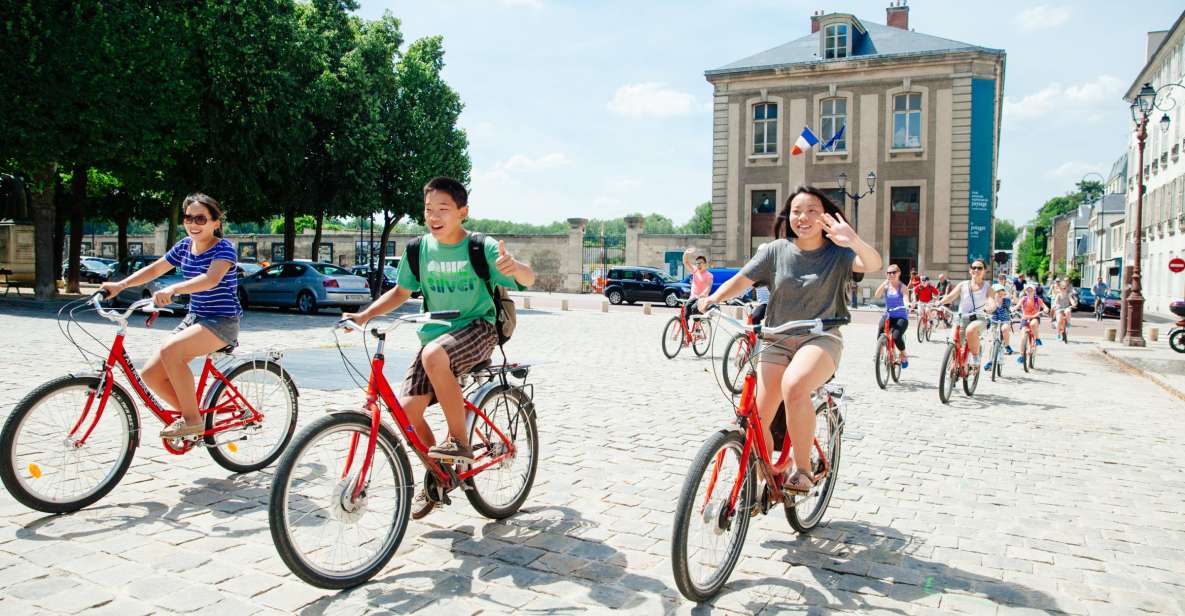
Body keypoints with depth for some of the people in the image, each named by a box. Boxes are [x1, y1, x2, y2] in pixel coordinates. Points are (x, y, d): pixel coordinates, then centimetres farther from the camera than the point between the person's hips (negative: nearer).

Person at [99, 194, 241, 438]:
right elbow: (154, 269, 17)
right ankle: (189, 414, 14)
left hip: (222, 321, -8)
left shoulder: (224, 249, -13)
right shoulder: (185, 246, 8)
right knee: (150, 374, -5)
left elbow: (211, 278, -32)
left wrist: (173, 289, -46)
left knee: (170, 350, -32)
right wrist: (120, 285, 5)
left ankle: (192, 419, -19)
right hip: (193, 318, 8)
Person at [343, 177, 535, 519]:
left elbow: (527, 279, -17)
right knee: (406, 409, -10)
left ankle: (460, 441, -19)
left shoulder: (481, 247, -10)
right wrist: (365, 316, 2)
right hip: (435, 334, 5)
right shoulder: (419, 249, 1)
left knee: (434, 354, -37)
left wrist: (514, 267, -41)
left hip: (477, 328, -5)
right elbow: (401, 292, 15)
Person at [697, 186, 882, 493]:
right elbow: (741, 280, 0)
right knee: (757, 420, -9)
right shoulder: (776, 250, 6)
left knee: (794, 387, -35)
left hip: (820, 338, -3)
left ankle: (802, 469, -16)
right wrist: (712, 298, -20)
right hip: (777, 341, 3)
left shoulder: (837, 253, 1)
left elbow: (874, 264, -17)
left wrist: (854, 241, -39)